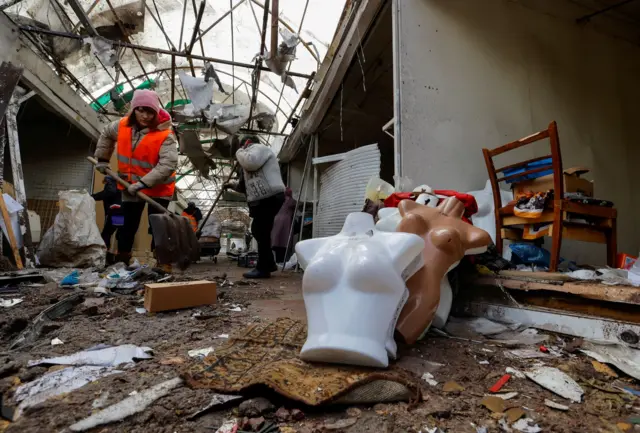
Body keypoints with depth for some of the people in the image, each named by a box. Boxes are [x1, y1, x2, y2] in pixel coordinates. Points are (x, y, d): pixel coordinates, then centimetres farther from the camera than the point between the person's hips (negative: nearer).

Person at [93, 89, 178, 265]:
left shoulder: (165, 135, -23)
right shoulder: (122, 125, -4)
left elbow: (169, 164, -32)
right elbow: (106, 134, 19)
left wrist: (143, 183, -35)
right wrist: (102, 158, 19)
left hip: (158, 188, -5)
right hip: (130, 186, 5)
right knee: (128, 225, 14)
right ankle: (121, 260, 28)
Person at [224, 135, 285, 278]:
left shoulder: (258, 147, 2)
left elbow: (250, 161, -23)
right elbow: (248, 186, 35)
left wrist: (239, 152, -3)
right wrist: (233, 185, 24)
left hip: (270, 197, -11)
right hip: (263, 199, 11)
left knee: (262, 232, -7)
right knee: (258, 230, 17)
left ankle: (263, 268, -1)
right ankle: (269, 263, 26)